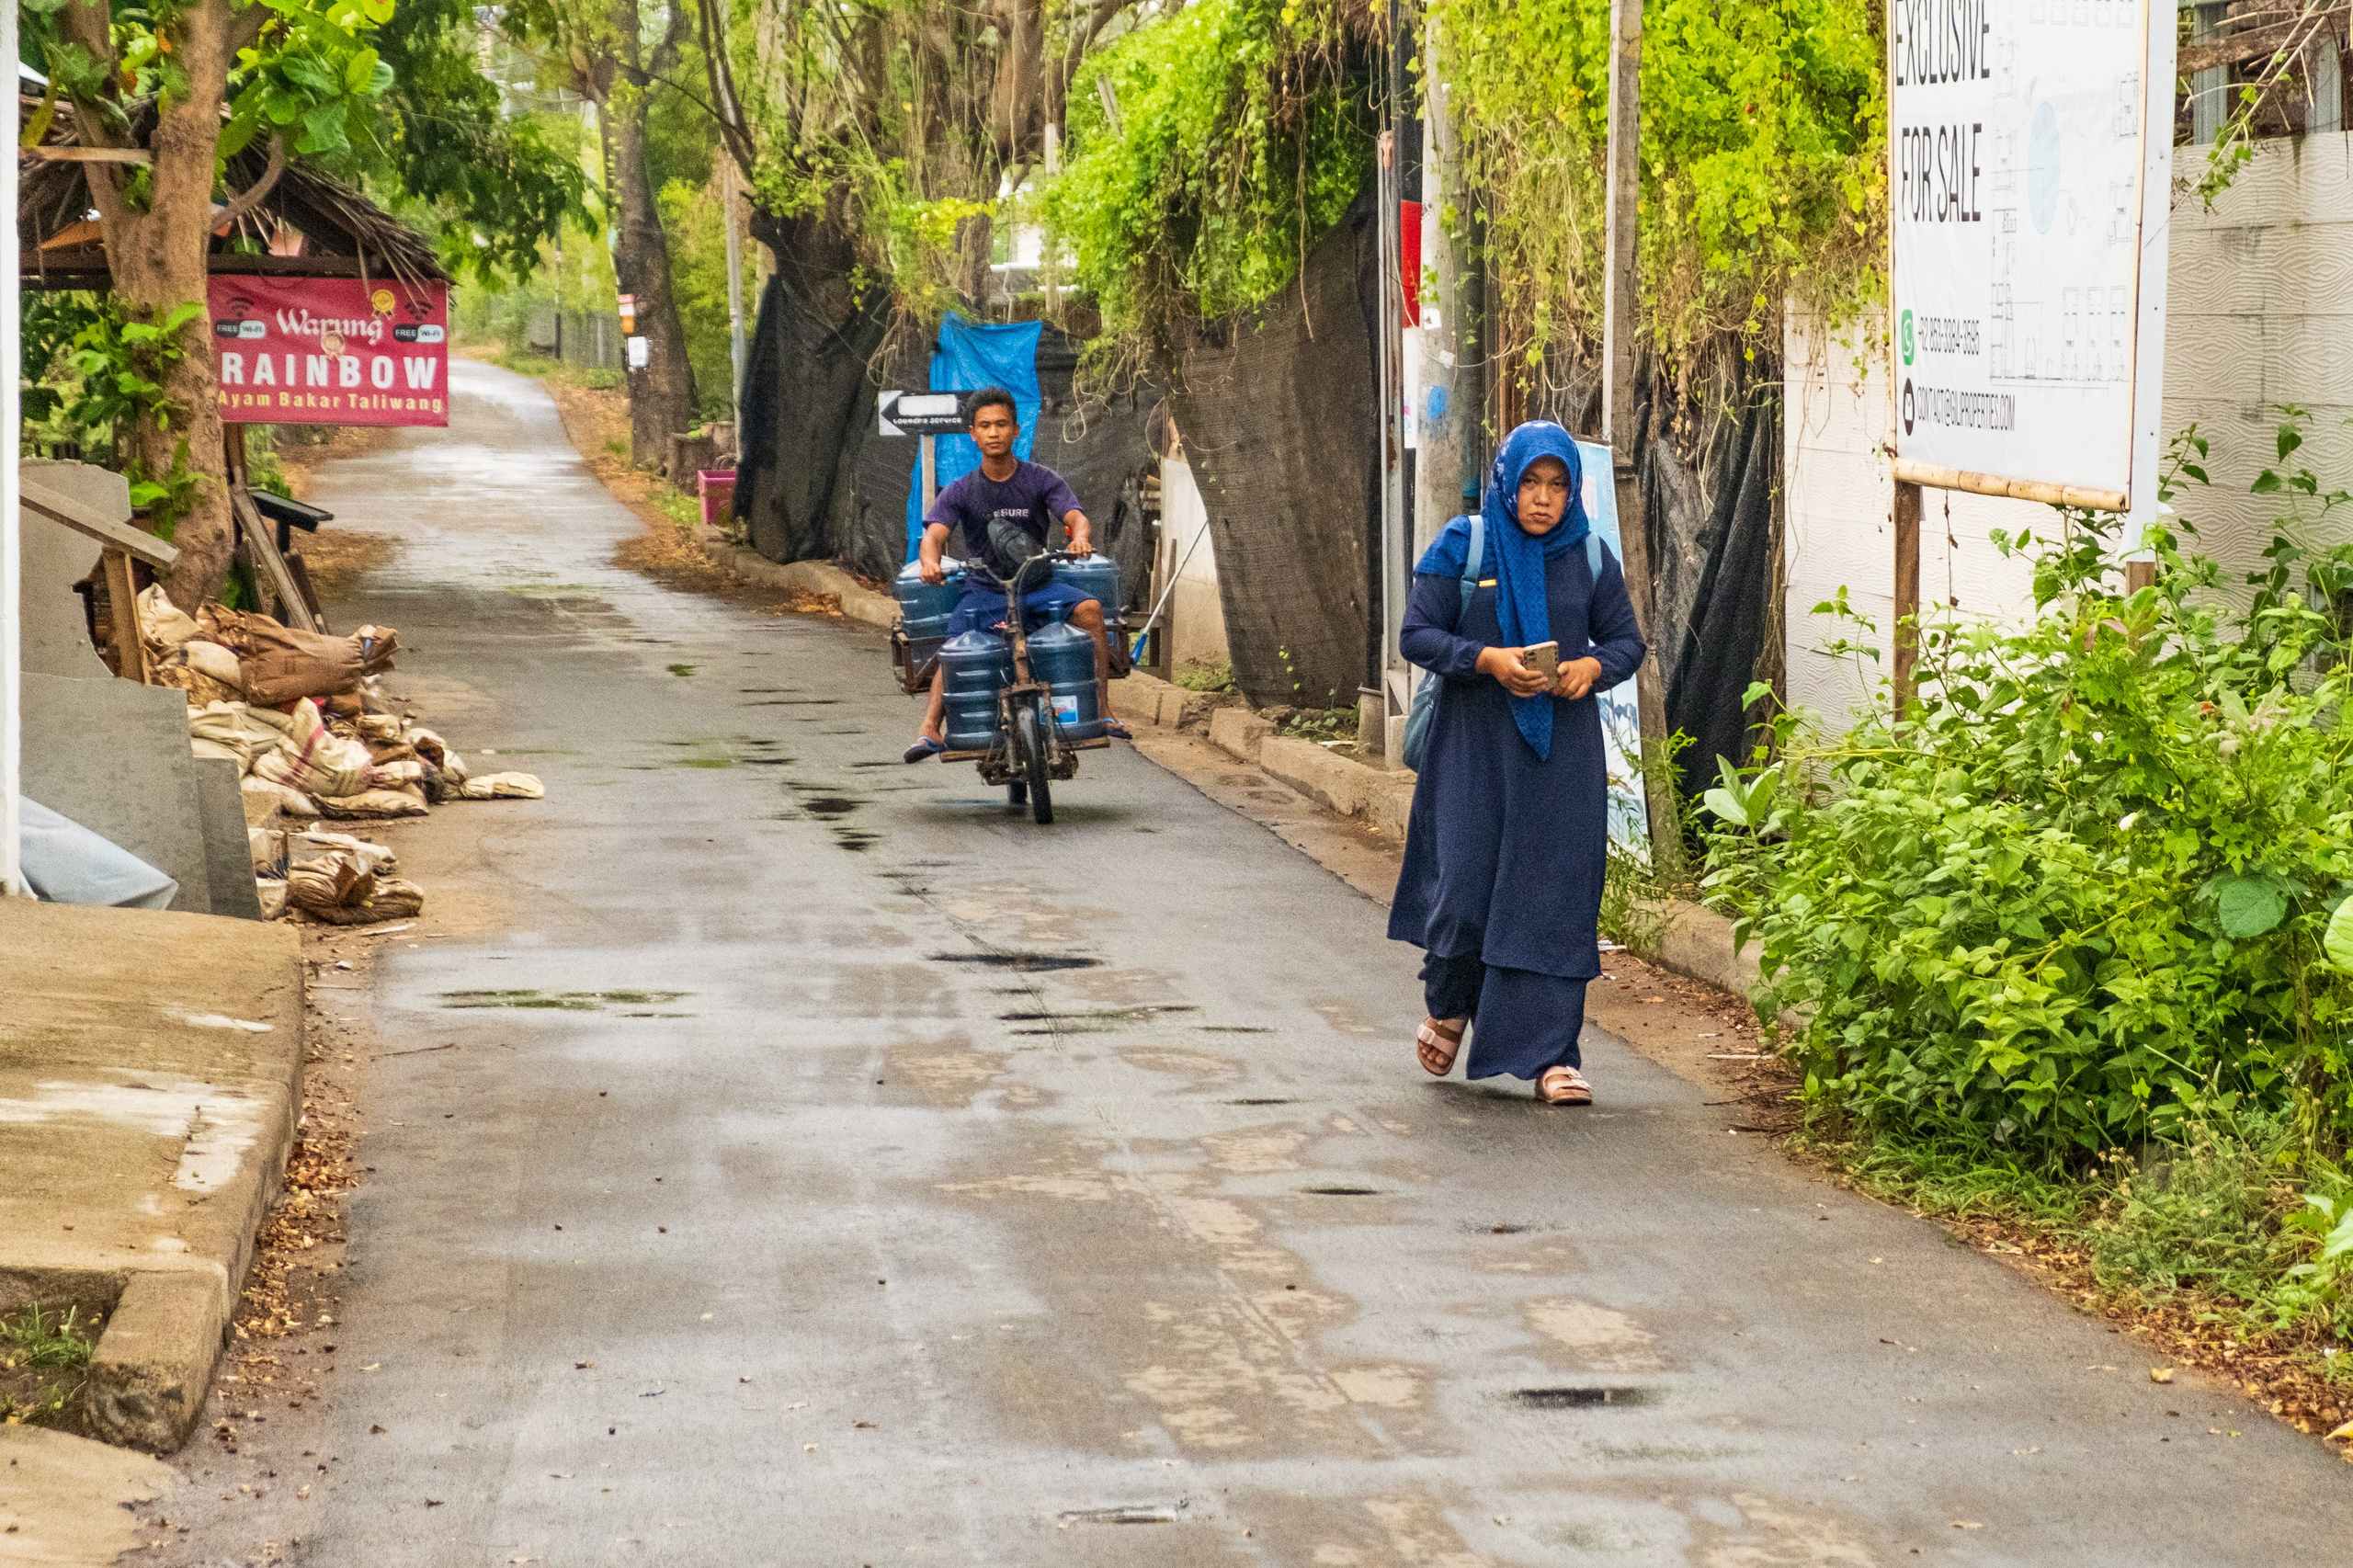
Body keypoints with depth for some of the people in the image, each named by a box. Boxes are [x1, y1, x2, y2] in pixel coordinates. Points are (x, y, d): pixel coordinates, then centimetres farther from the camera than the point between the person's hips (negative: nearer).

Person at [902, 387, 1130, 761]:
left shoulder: (1042, 480, 2)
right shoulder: (960, 492, 3)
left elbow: (1076, 517, -12)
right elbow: (934, 535, -11)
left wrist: (1080, 536, -39)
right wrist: (930, 562, -37)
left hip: (1038, 584, 0)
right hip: (983, 590, 0)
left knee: (1089, 609, -28)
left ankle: (1102, 709, -24)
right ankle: (930, 729, -34)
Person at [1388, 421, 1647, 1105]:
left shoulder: (1589, 558, 6)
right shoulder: (1462, 547, -1)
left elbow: (1628, 639, 9)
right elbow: (1417, 634, -4)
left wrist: (1594, 665, -13)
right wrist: (1487, 659, -20)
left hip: (1561, 754, 2)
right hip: (1475, 747, -2)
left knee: (1554, 899, -2)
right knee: (1467, 887, -3)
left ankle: (1552, 1056, 2)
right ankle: (1449, 1006, 27)